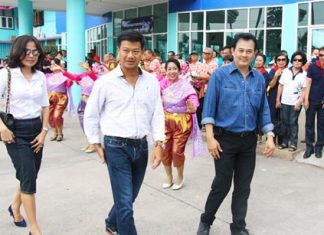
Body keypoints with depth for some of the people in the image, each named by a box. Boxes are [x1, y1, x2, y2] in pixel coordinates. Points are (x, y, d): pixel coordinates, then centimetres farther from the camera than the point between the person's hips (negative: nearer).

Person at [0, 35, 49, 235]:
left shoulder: (41, 76, 6)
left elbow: (45, 106, 10)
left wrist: (44, 131, 2)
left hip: (36, 128, 5)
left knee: (30, 175, 13)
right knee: (29, 177, -8)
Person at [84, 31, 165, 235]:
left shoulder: (151, 81, 1)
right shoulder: (105, 82, -7)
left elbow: (157, 114, 3)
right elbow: (91, 115, 2)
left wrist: (159, 144, -5)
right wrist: (96, 144, 2)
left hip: (141, 146, 4)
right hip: (116, 147, -4)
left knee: (129, 197, 21)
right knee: (125, 202, -1)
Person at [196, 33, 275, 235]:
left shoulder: (259, 79, 4)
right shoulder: (220, 75, -8)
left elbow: (264, 110, 9)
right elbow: (209, 108, -9)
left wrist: (270, 137, 2)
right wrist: (210, 137, -14)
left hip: (249, 140, 4)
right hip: (225, 139, -4)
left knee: (243, 187, 12)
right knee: (222, 185, 6)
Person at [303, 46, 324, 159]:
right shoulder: (313, 66, -3)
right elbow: (308, 83, -2)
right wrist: (306, 99, -7)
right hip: (312, 100, 0)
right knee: (309, 124, 5)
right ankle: (309, 147, 14)